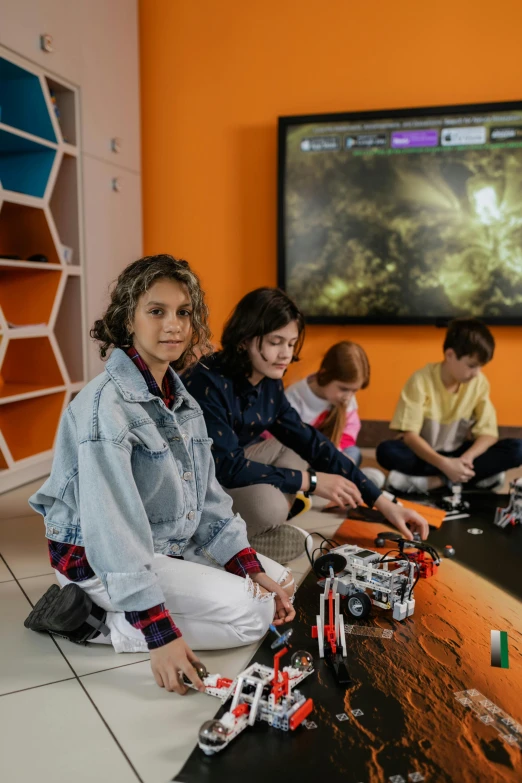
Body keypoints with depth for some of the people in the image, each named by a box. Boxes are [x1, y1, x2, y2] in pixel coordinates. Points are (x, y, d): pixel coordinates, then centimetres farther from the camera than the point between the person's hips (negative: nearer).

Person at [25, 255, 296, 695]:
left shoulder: (181, 397, 3)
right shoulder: (108, 403, -24)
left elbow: (207, 494, 5)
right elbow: (112, 527, -29)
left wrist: (252, 567, -4)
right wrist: (159, 631, -30)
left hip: (171, 545, 9)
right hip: (99, 558, -9)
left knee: (277, 583, 6)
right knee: (250, 615, -14)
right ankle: (93, 619, -6)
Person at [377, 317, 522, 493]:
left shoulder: (480, 383, -9)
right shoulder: (421, 380, -19)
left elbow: (488, 433, -8)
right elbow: (410, 435, -22)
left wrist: (467, 457, -29)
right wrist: (443, 464, -36)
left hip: (458, 453, 3)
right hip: (424, 453, -2)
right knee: (386, 451, -34)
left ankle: (434, 480, -26)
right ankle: (476, 475, -27)